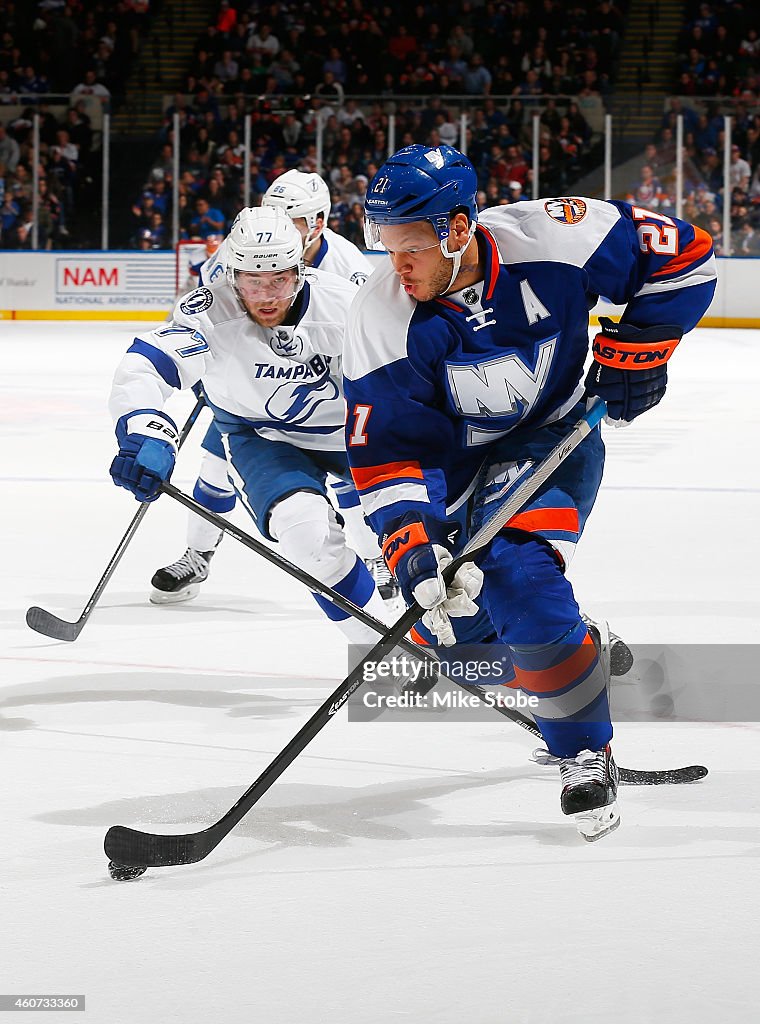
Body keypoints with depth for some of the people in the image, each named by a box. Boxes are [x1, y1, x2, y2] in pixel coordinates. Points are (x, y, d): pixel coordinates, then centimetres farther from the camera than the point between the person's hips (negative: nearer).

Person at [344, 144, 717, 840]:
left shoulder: (550, 239, -25)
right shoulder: (383, 320, -21)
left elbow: (683, 255, -11)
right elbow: (383, 449, -20)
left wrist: (639, 346, -16)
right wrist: (408, 540, -33)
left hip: (553, 439, -3)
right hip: (449, 460, 3)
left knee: (518, 575, -26)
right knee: (454, 623, -2)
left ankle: (586, 753, -11)